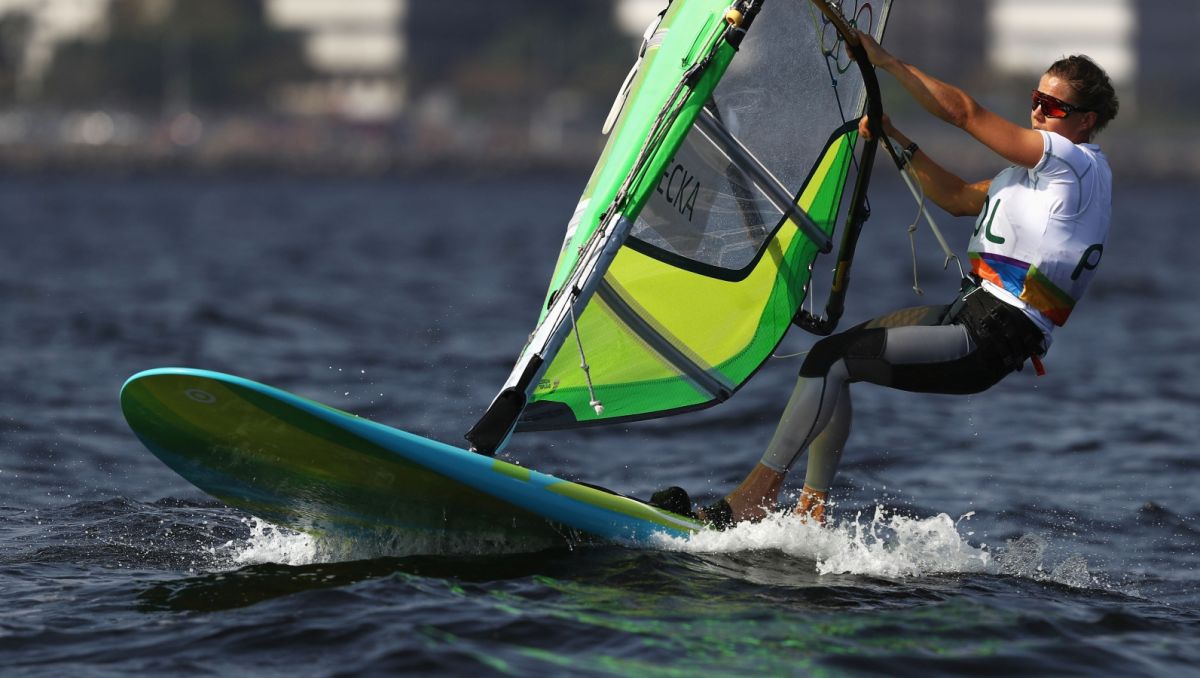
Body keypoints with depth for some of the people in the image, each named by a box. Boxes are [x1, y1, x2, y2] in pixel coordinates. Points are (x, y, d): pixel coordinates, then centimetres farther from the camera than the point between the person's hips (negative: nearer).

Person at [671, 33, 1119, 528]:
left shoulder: (1077, 162, -13)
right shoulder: (1043, 166, 20)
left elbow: (964, 113, -16)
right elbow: (959, 198, 28)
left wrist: (886, 62, -10)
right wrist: (899, 140, 18)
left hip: (990, 341, -11)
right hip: (969, 314, 11)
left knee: (831, 359, -15)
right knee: (832, 353, 10)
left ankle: (759, 490, -8)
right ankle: (813, 510, 7)